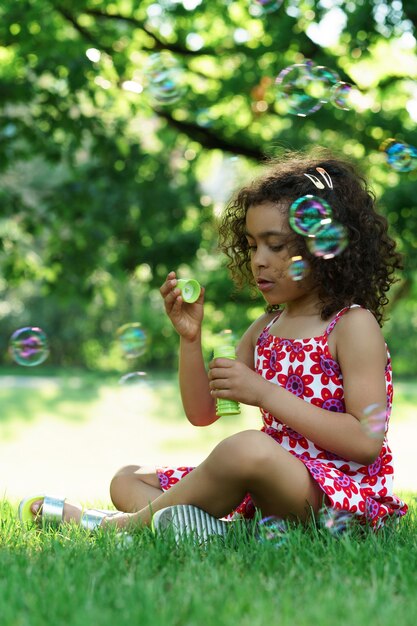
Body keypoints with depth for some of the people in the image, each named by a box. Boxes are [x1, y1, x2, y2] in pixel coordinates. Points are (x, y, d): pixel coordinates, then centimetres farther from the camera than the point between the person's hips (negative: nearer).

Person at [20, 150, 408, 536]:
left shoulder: (353, 325, -7)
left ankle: (128, 523, -17)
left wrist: (265, 393, -20)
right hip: (265, 489, 9)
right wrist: (190, 338, -2)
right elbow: (202, 413, 15)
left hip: (337, 494, -8)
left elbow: (367, 441, -18)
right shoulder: (265, 328, 15)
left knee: (248, 448, -39)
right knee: (128, 480, 8)